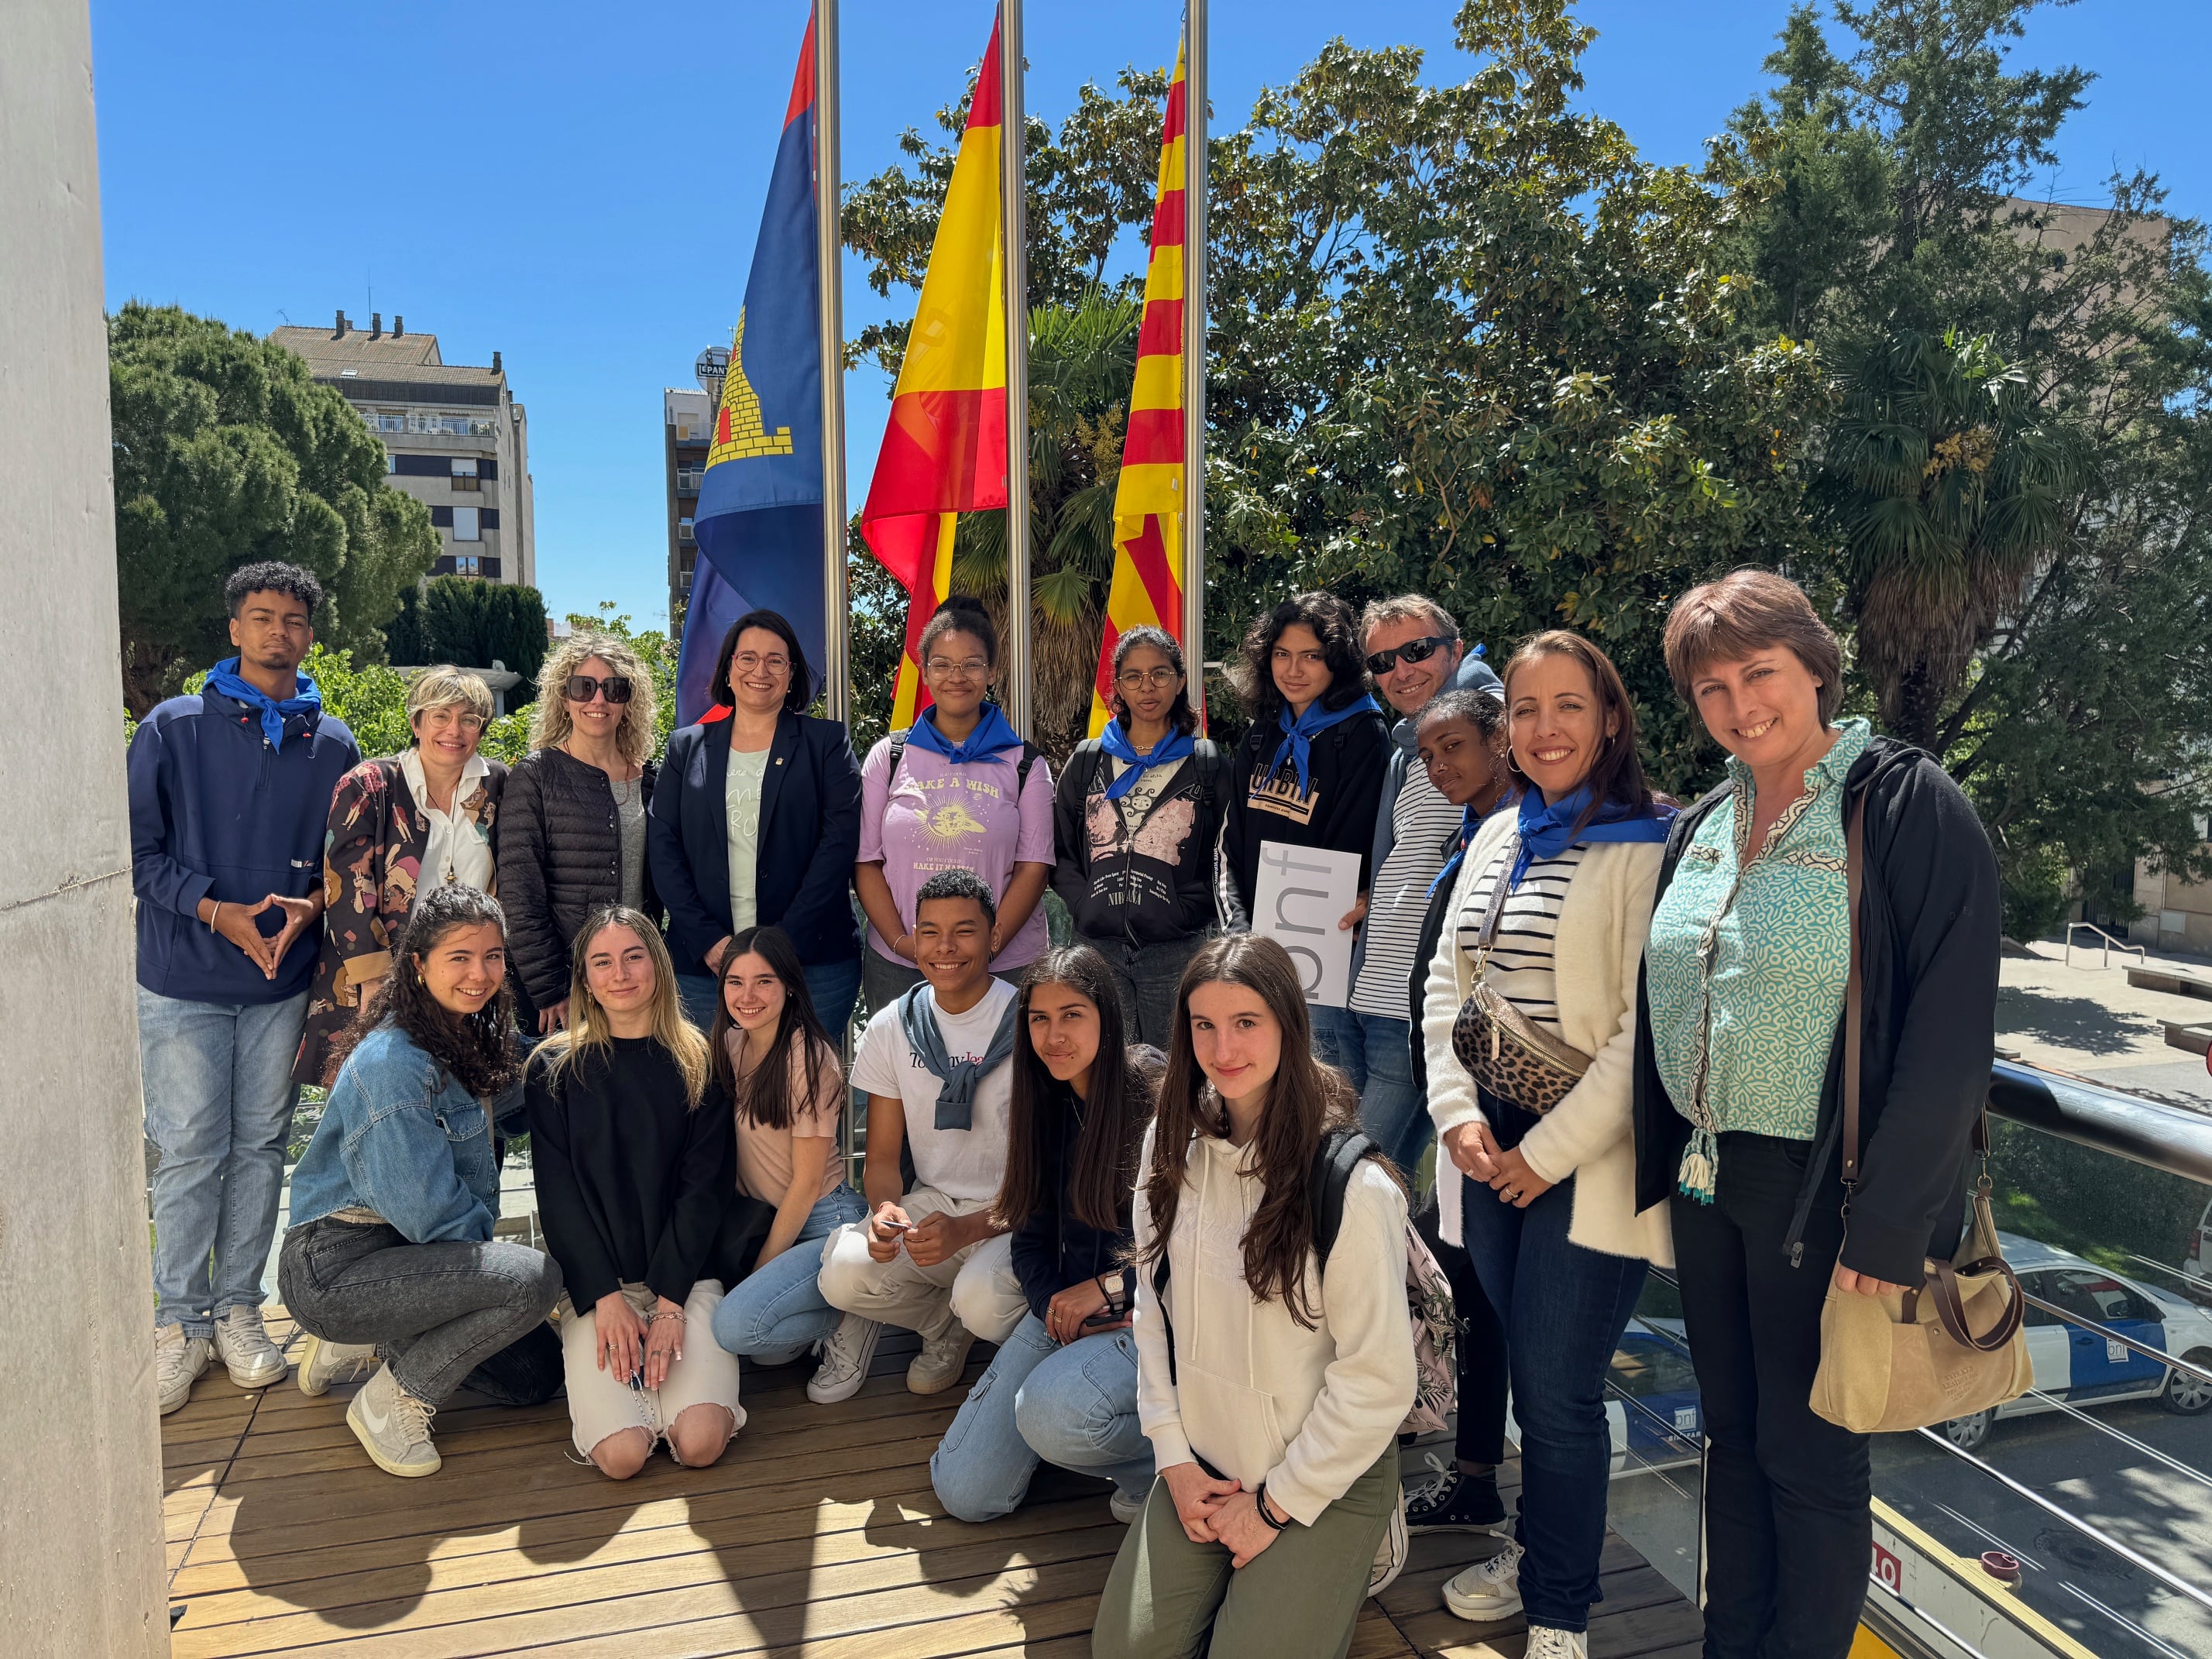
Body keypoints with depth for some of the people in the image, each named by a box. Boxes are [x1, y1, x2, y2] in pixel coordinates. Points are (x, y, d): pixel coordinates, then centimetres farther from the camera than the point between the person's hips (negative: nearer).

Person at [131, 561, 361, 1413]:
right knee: (191, 1150, 1)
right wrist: (216, 910, -15)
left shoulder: (333, 743, 7)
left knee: (261, 1145, 9)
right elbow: (140, 847, -2)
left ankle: (238, 1308, 21)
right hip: (185, 979, -2)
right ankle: (180, 1320, 15)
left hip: (284, 980, 2)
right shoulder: (173, 727, 0)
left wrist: (311, 903, -9)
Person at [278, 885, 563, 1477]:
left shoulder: (472, 1038, 4)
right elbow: (424, 1207, -22)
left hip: (403, 1249, 9)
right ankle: (391, 1402, -5)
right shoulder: (392, 1063, -23)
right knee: (535, 1279, -25)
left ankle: (368, 1348, 19)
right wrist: (489, 1249, -6)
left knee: (536, 1373, 6)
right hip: (334, 1268, -9)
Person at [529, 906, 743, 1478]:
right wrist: (605, 1297, -11)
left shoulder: (697, 1062, 4)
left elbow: (705, 1187, -1)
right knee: (621, 1454, -20)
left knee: (699, 1443, -19)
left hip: (686, 1271, 1)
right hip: (594, 1278, 0)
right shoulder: (555, 1067, 4)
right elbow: (558, 1192, -1)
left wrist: (670, 1299, -11)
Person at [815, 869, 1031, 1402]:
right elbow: (882, 1157, 7)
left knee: (981, 1300, -34)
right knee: (844, 1270, -25)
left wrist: (966, 1230, -24)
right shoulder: (891, 1027, 3)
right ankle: (949, 1322, 6)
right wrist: (885, 1209, -16)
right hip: (930, 1202, 4)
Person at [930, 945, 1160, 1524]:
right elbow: (1030, 1236, 8)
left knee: (1050, 1411, -35)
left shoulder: (1158, 1101, -16)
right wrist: (1056, 1305, -10)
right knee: (964, 1493, 1)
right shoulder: (1043, 1108, 6)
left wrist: (1107, 1288, -15)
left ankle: (1166, 1466, -5)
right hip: (1062, 1313, 6)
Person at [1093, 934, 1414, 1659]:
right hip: (1201, 1468, 5)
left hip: (1326, 1478, -4)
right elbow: (1152, 1310, 3)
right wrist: (1175, 1459, -1)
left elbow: (1378, 1379, -17)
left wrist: (1275, 1505, -11)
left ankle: (1340, 1563, 18)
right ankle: (1230, 1570, 25)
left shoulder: (1352, 1182, -23)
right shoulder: (1172, 1145, -5)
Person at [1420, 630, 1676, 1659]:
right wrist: (1458, 1111, -1)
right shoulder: (1497, 840, 12)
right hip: (1489, 1148, 6)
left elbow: (1646, 1031, -15)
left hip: (1589, 1158, -5)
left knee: (1559, 1387, 1)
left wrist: (1551, 1150, -14)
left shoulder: (1649, 846, -10)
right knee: (1527, 1369, 15)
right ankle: (1536, 1549, 36)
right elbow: (1446, 984, 12)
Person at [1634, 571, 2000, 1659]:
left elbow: (1949, 1034, -16)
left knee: (1810, 1455, 8)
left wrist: (1890, 1224, -18)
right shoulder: (1702, 829, 8)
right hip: (1706, 1181, 6)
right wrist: (1662, 1167, 10)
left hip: (1821, 1192, -6)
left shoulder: (1908, 806, -12)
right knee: (1732, 1433, 19)